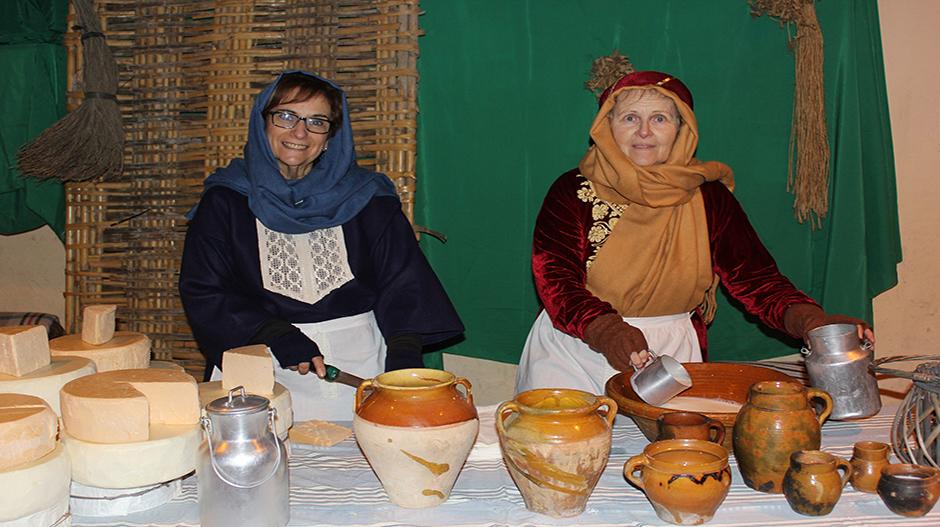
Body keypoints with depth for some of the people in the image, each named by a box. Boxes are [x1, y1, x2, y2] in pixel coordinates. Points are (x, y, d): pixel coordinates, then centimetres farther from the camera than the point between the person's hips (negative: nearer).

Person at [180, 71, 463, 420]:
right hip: (264, 369, 0)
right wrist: (280, 338, -11)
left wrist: (402, 360, -9)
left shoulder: (368, 199, 8)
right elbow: (202, 293, 1)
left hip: (358, 360, 1)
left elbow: (404, 289, 5)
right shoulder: (225, 201, 6)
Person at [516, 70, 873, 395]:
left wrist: (813, 322, -20)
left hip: (672, 354, 2)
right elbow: (555, 281, -13)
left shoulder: (708, 198, 6)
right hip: (578, 350, -2)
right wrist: (607, 332, -31)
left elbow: (754, 277, 0)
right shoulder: (573, 192, -2)